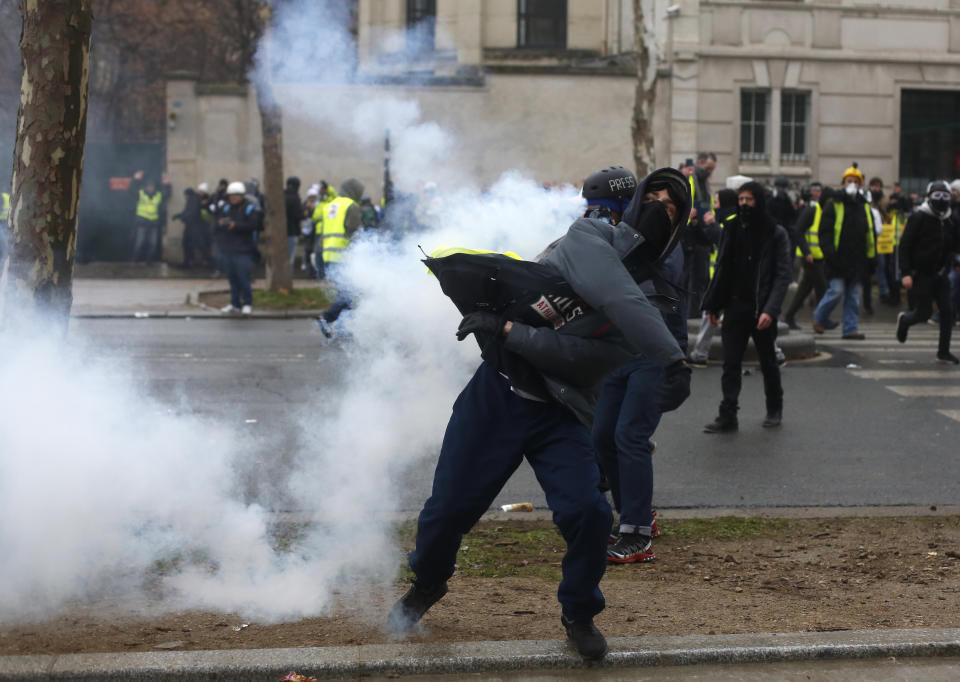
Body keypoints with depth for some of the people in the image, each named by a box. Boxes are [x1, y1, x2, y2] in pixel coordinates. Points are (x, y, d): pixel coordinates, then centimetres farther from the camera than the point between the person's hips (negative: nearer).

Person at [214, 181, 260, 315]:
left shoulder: (249, 209, -3)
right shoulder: (225, 208, 11)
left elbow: (253, 224, -15)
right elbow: (216, 221, 9)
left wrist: (235, 225, -21)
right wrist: (221, 223, -15)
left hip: (242, 250, -5)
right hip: (227, 249, 5)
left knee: (243, 277, -6)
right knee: (232, 278, 10)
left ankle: (247, 303, 5)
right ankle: (235, 303, 18)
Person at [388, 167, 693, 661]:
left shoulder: (654, 298, -3)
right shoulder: (588, 238, -6)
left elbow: (577, 354, -17)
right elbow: (623, 303, -26)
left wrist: (509, 332, -26)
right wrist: (673, 361, -35)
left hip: (560, 416, 1)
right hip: (496, 395, -1)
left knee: (586, 513, -18)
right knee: (449, 507, 2)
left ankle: (579, 615, 10)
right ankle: (427, 583, 35)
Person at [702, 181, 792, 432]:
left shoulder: (776, 234, -5)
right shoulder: (732, 230, 7)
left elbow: (783, 275, -9)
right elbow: (722, 270, 13)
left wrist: (770, 309, -20)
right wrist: (713, 305, 9)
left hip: (762, 310, -3)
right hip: (735, 306, 3)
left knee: (768, 362, 10)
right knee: (730, 364, -2)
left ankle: (774, 409, 27)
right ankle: (727, 416, -2)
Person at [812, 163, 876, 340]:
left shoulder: (864, 207, 15)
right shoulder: (833, 205, -1)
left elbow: (870, 233, 21)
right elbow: (825, 231, -6)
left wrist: (871, 256, 13)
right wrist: (830, 252, -17)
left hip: (857, 261, 5)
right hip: (838, 260, -5)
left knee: (853, 295, 5)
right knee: (836, 291, -11)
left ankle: (850, 328, 9)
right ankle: (819, 317, 11)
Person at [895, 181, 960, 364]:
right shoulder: (918, 218, -10)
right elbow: (905, 246, -11)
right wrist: (906, 273, -17)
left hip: (940, 274, 5)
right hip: (921, 274, -5)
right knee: (924, 313, -1)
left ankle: (944, 352, 4)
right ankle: (904, 320, 33)